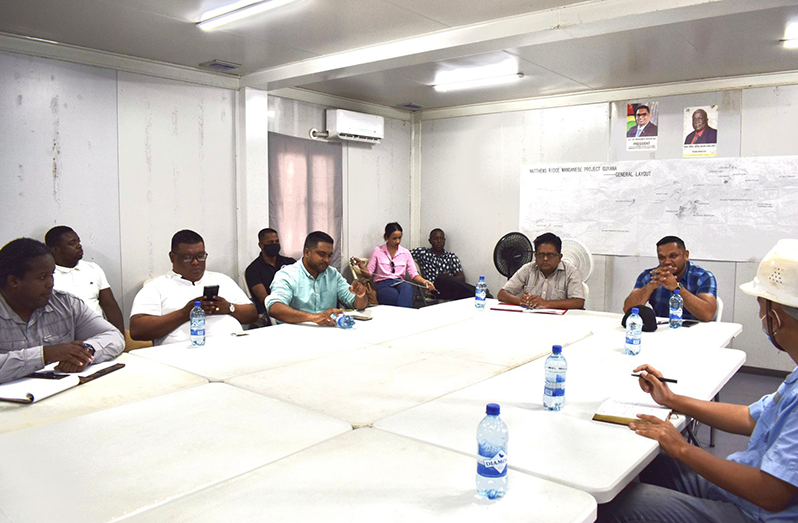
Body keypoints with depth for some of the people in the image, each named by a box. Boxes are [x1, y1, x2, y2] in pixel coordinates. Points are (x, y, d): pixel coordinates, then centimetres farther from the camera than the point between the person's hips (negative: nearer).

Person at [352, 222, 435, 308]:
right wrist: (360, 265, -13)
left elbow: (413, 274, 7)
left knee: (408, 287, -37)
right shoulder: (378, 251, 8)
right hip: (382, 284, -2)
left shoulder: (406, 253, 13)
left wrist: (424, 281, -12)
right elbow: (368, 273, 7)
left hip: (400, 283, 2)